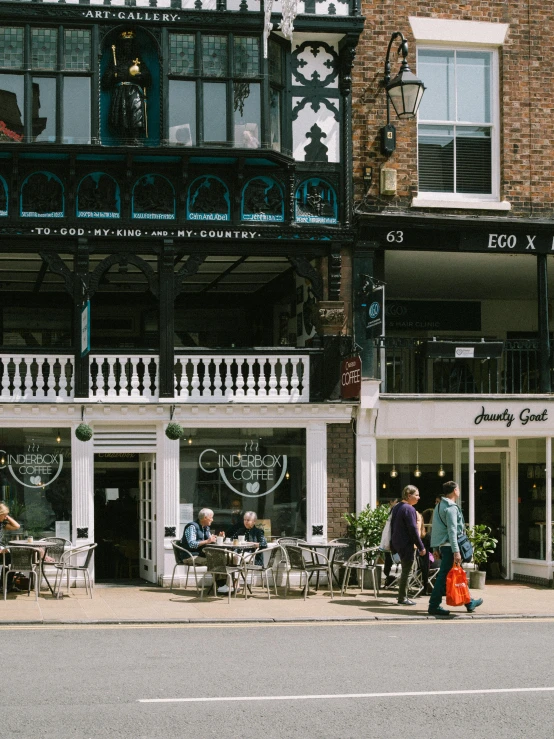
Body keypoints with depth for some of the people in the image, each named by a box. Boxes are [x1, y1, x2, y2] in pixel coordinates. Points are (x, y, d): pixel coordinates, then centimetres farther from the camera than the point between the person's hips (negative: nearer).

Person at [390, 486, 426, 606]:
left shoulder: (396, 507, 12)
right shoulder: (409, 509, -17)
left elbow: (392, 526, 17)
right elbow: (413, 529, -18)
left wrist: (393, 544, 23)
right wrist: (421, 547, -13)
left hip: (397, 542, 9)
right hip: (406, 544, -9)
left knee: (405, 570, 18)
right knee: (406, 571, -2)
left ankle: (403, 596, 22)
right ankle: (402, 598, 2)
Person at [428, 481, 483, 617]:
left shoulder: (439, 506, 15)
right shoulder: (451, 508, -14)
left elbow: (434, 528, 18)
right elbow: (452, 530, -21)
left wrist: (435, 547, 21)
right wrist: (456, 551, -23)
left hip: (442, 545, 10)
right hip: (449, 546, -10)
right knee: (444, 576, -6)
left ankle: (469, 603, 25)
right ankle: (434, 606, -4)